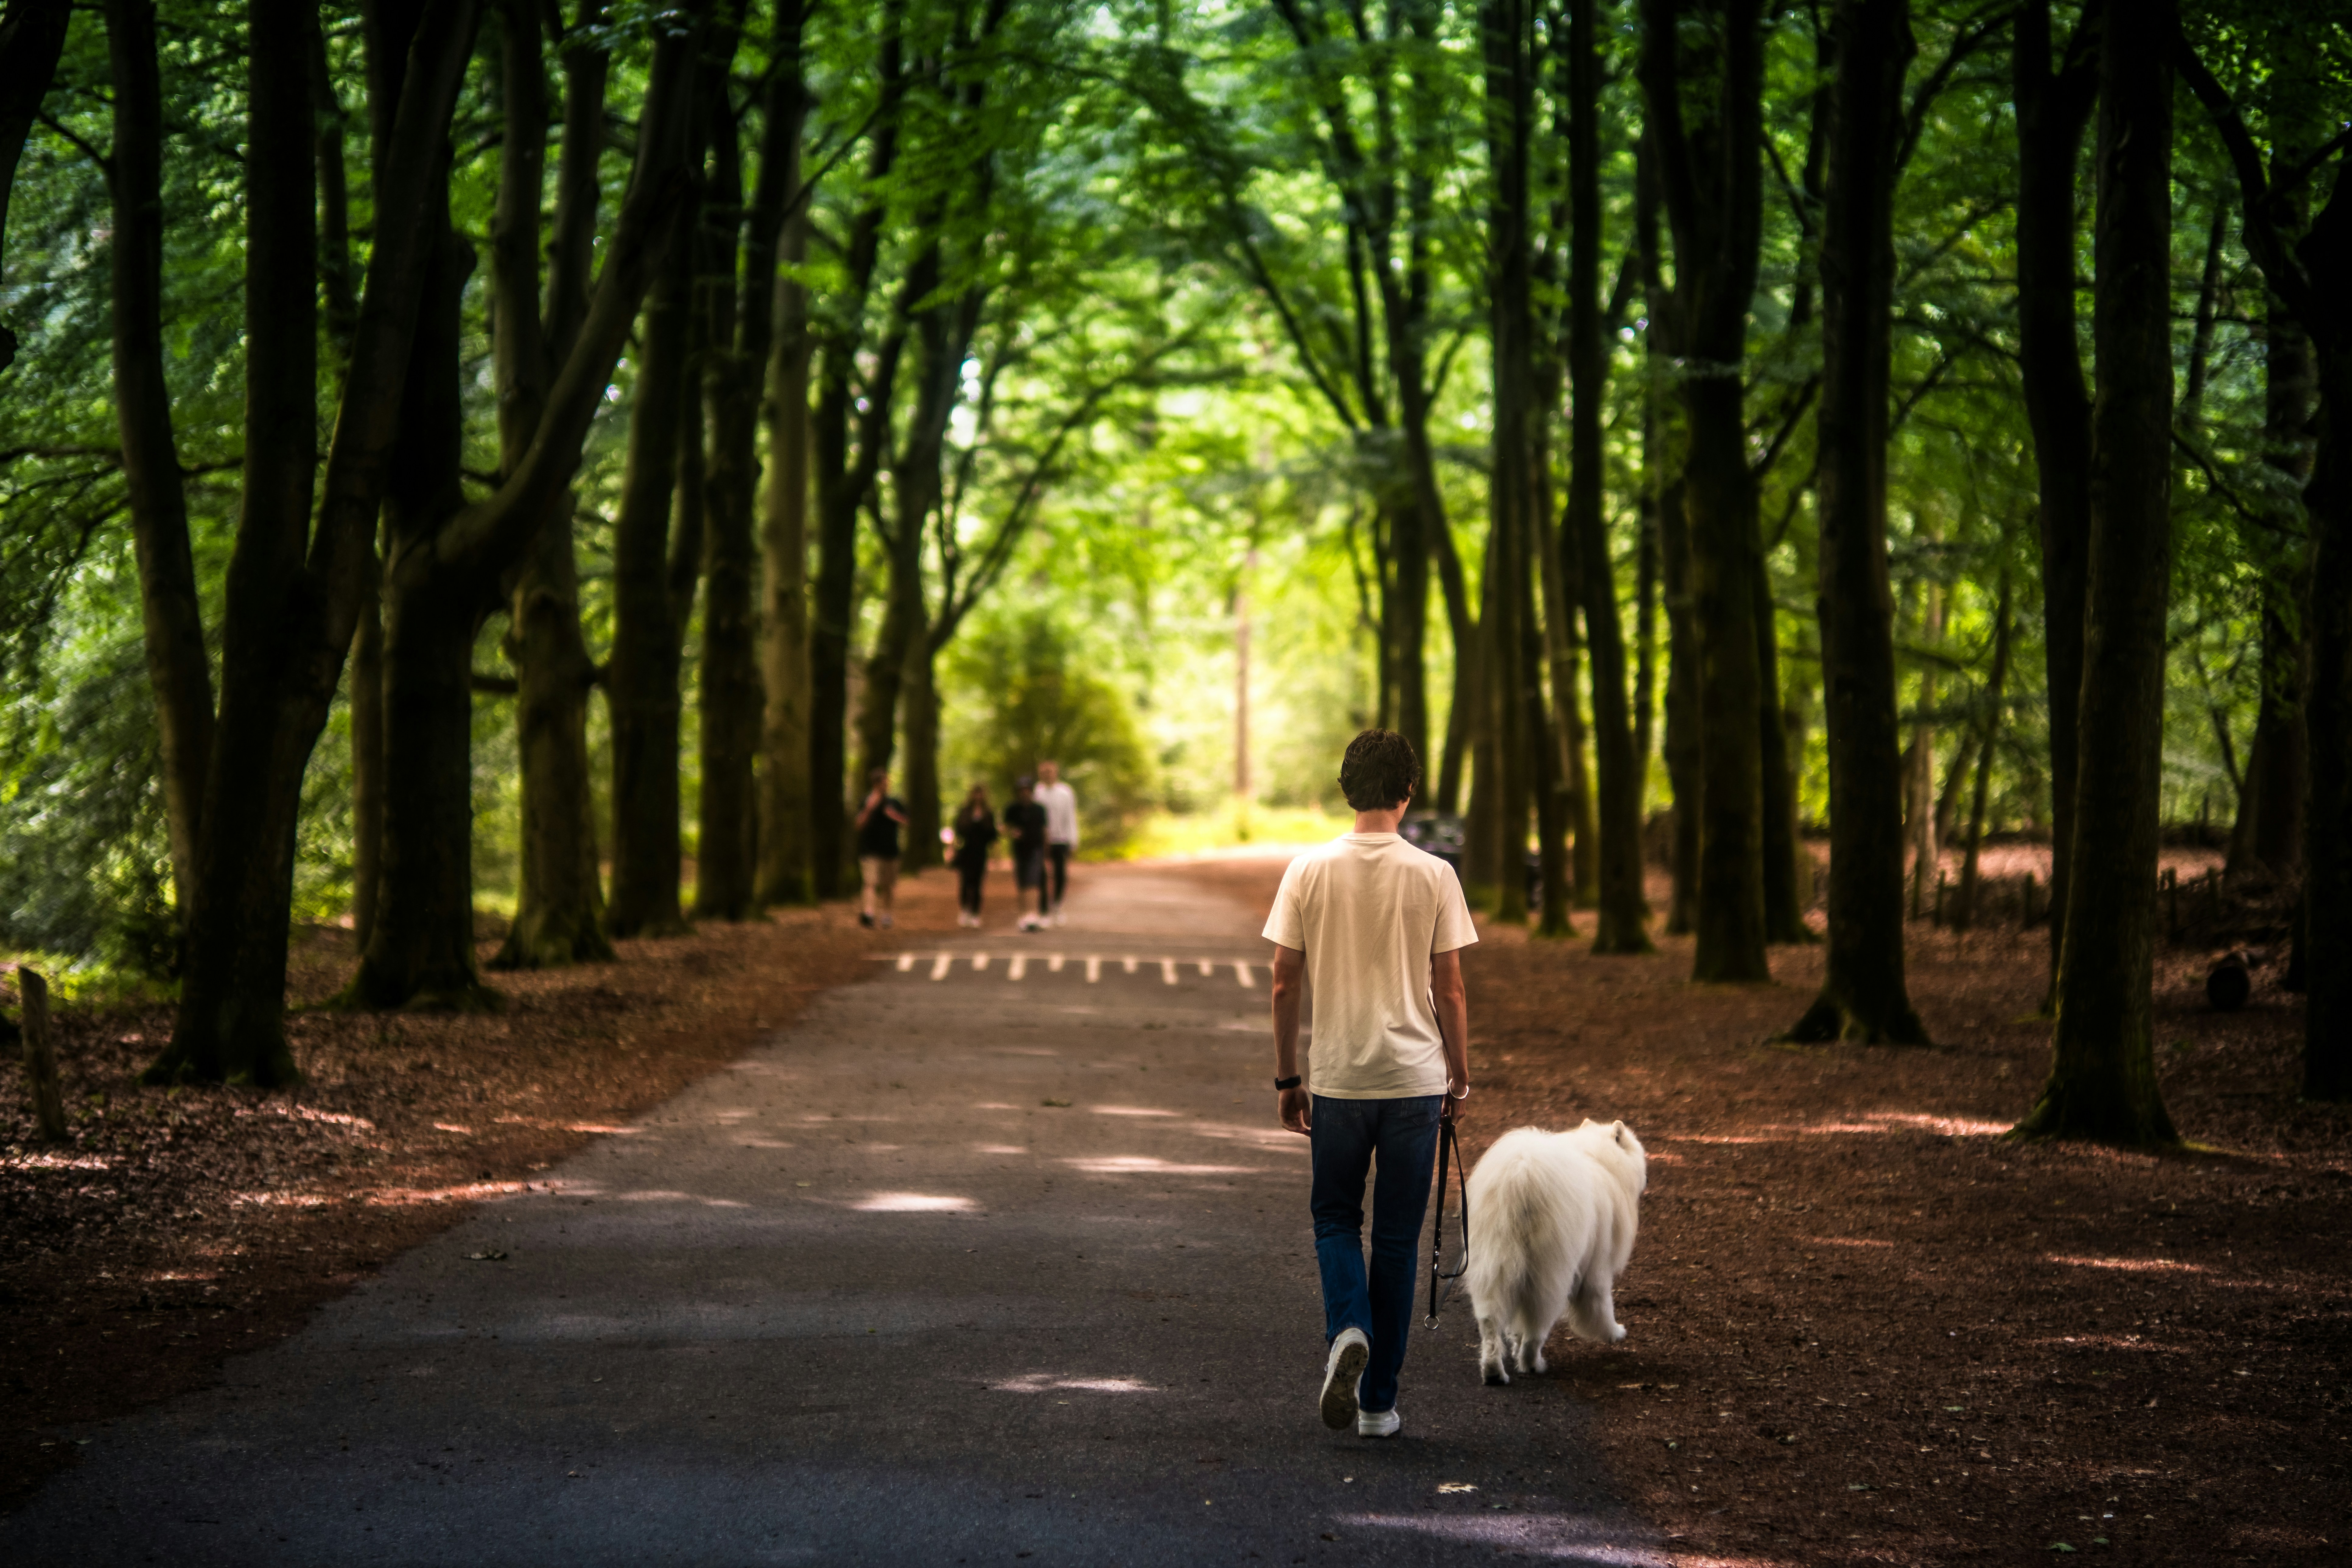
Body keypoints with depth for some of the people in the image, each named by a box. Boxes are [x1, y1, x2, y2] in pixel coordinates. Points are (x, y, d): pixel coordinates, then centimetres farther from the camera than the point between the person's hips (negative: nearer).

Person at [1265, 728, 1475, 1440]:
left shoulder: (1309, 871, -3)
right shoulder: (1433, 876, -5)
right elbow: (1450, 990, -2)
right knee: (1397, 1237, 8)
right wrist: (1460, 1077, 10)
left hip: (1336, 1080, 0)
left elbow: (1285, 985, 0)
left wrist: (1287, 1077, 9)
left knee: (1335, 1218, 17)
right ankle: (1379, 1401, 12)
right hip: (1415, 1080, 0)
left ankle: (1348, 1330, -11)